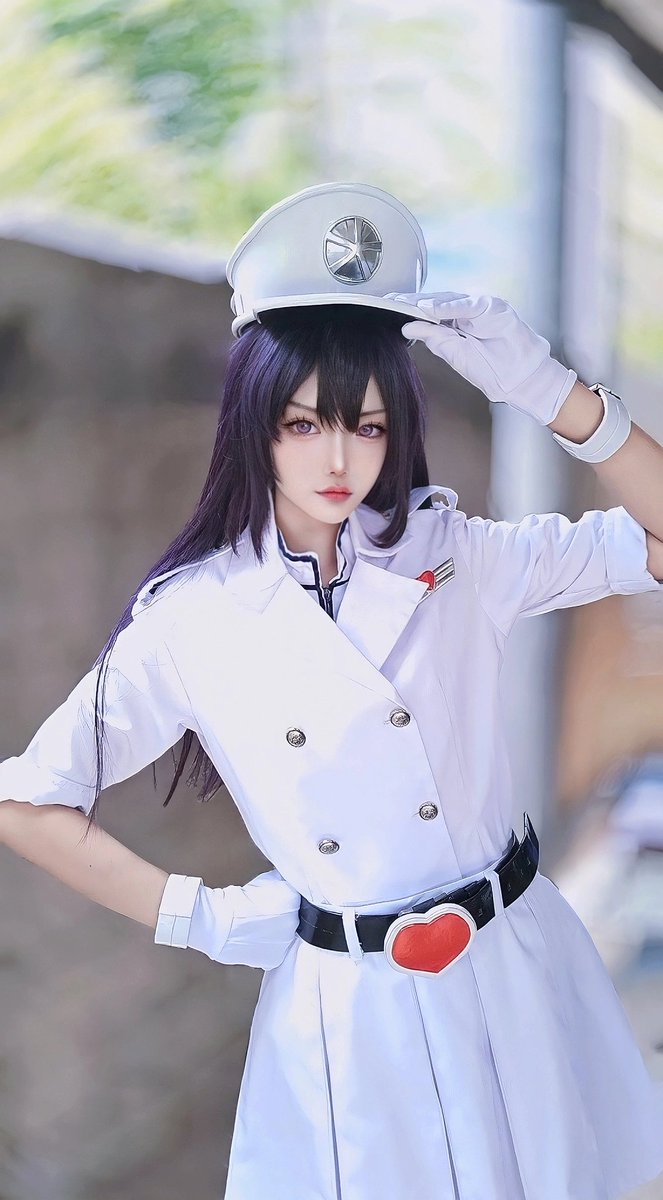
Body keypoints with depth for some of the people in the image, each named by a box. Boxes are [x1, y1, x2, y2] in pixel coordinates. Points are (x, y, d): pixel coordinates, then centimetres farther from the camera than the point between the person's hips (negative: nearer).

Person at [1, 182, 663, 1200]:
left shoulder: (452, 556, -4)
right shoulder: (191, 619, -9)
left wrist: (551, 392, -21)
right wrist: (194, 916, -2)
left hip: (518, 971, 2)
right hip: (349, 1008, -1)